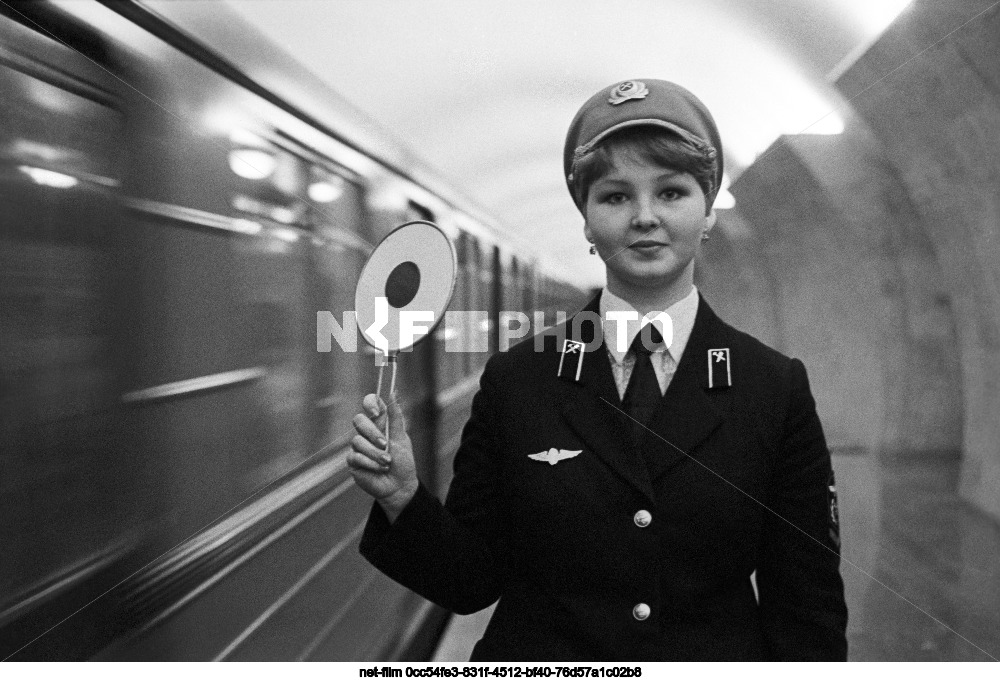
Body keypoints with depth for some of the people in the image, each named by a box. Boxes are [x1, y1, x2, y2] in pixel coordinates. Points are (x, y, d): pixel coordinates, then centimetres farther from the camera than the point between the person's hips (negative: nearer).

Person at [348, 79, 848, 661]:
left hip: (719, 654, 1)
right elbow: (473, 581, -6)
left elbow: (809, 608, -5)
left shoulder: (777, 389, -10)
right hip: (537, 654, 0)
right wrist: (403, 500, -21)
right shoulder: (514, 379, -10)